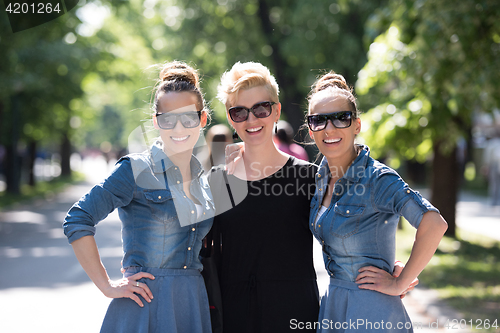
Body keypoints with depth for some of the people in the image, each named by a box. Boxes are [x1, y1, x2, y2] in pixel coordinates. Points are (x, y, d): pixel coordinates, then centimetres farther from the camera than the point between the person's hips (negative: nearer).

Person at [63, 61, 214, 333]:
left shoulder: (202, 182, 11)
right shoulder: (136, 170, -8)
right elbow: (77, 221, -12)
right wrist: (107, 286, -11)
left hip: (193, 306, 6)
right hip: (145, 305, -5)